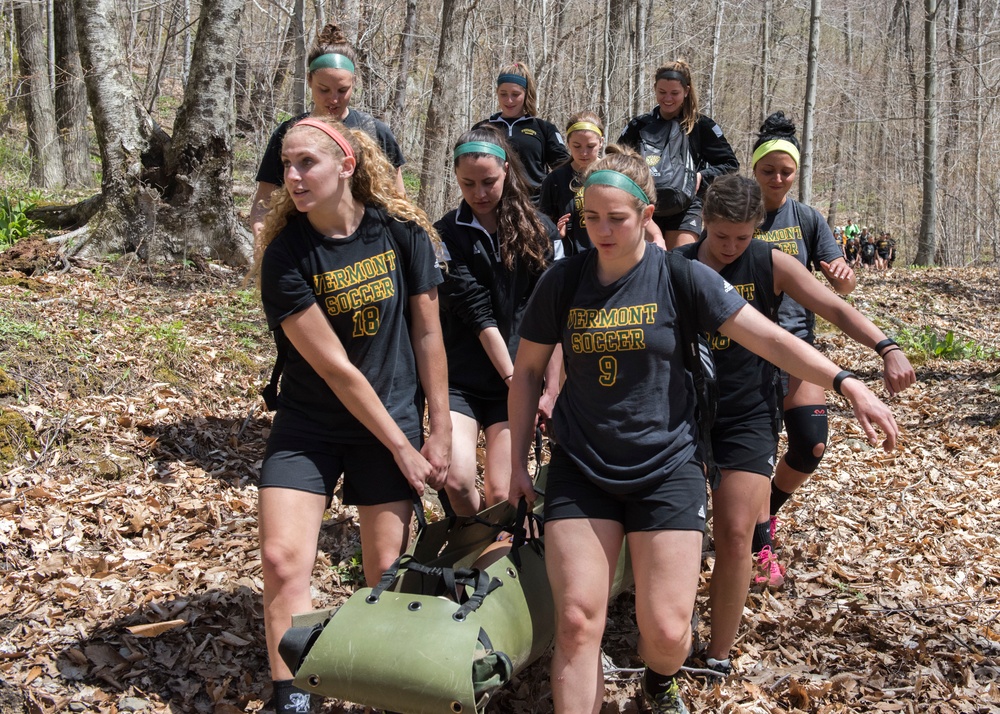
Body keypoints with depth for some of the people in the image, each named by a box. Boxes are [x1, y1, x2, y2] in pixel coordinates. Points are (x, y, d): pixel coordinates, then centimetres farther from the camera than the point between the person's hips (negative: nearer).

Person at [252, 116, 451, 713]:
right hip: (309, 424, -1)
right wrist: (401, 446, -15)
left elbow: (428, 333, -2)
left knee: (388, 571, 2)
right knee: (282, 557, -14)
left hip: (393, 416, 1)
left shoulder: (401, 230, -10)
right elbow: (335, 367, -16)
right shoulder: (285, 256, -15)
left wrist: (440, 431, -2)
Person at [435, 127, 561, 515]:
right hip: (461, 380, -1)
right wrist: (513, 379, -14)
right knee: (457, 480, -17)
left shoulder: (539, 230, 3)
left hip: (519, 380, 1)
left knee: (500, 494, -8)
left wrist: (552, 388, -6)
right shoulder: (448, 234, -1)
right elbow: (477, 314, -8)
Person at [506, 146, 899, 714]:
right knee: (577, 622, -6)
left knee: (667, 630, -3)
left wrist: (848, 384, -18)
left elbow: (768, 338, -9)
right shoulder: (563, 281, -1)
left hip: (665, 468, -1)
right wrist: (517, 463, 8)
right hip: (581, 470, 2)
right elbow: (528, 371, 9)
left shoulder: (682, 276, -7)